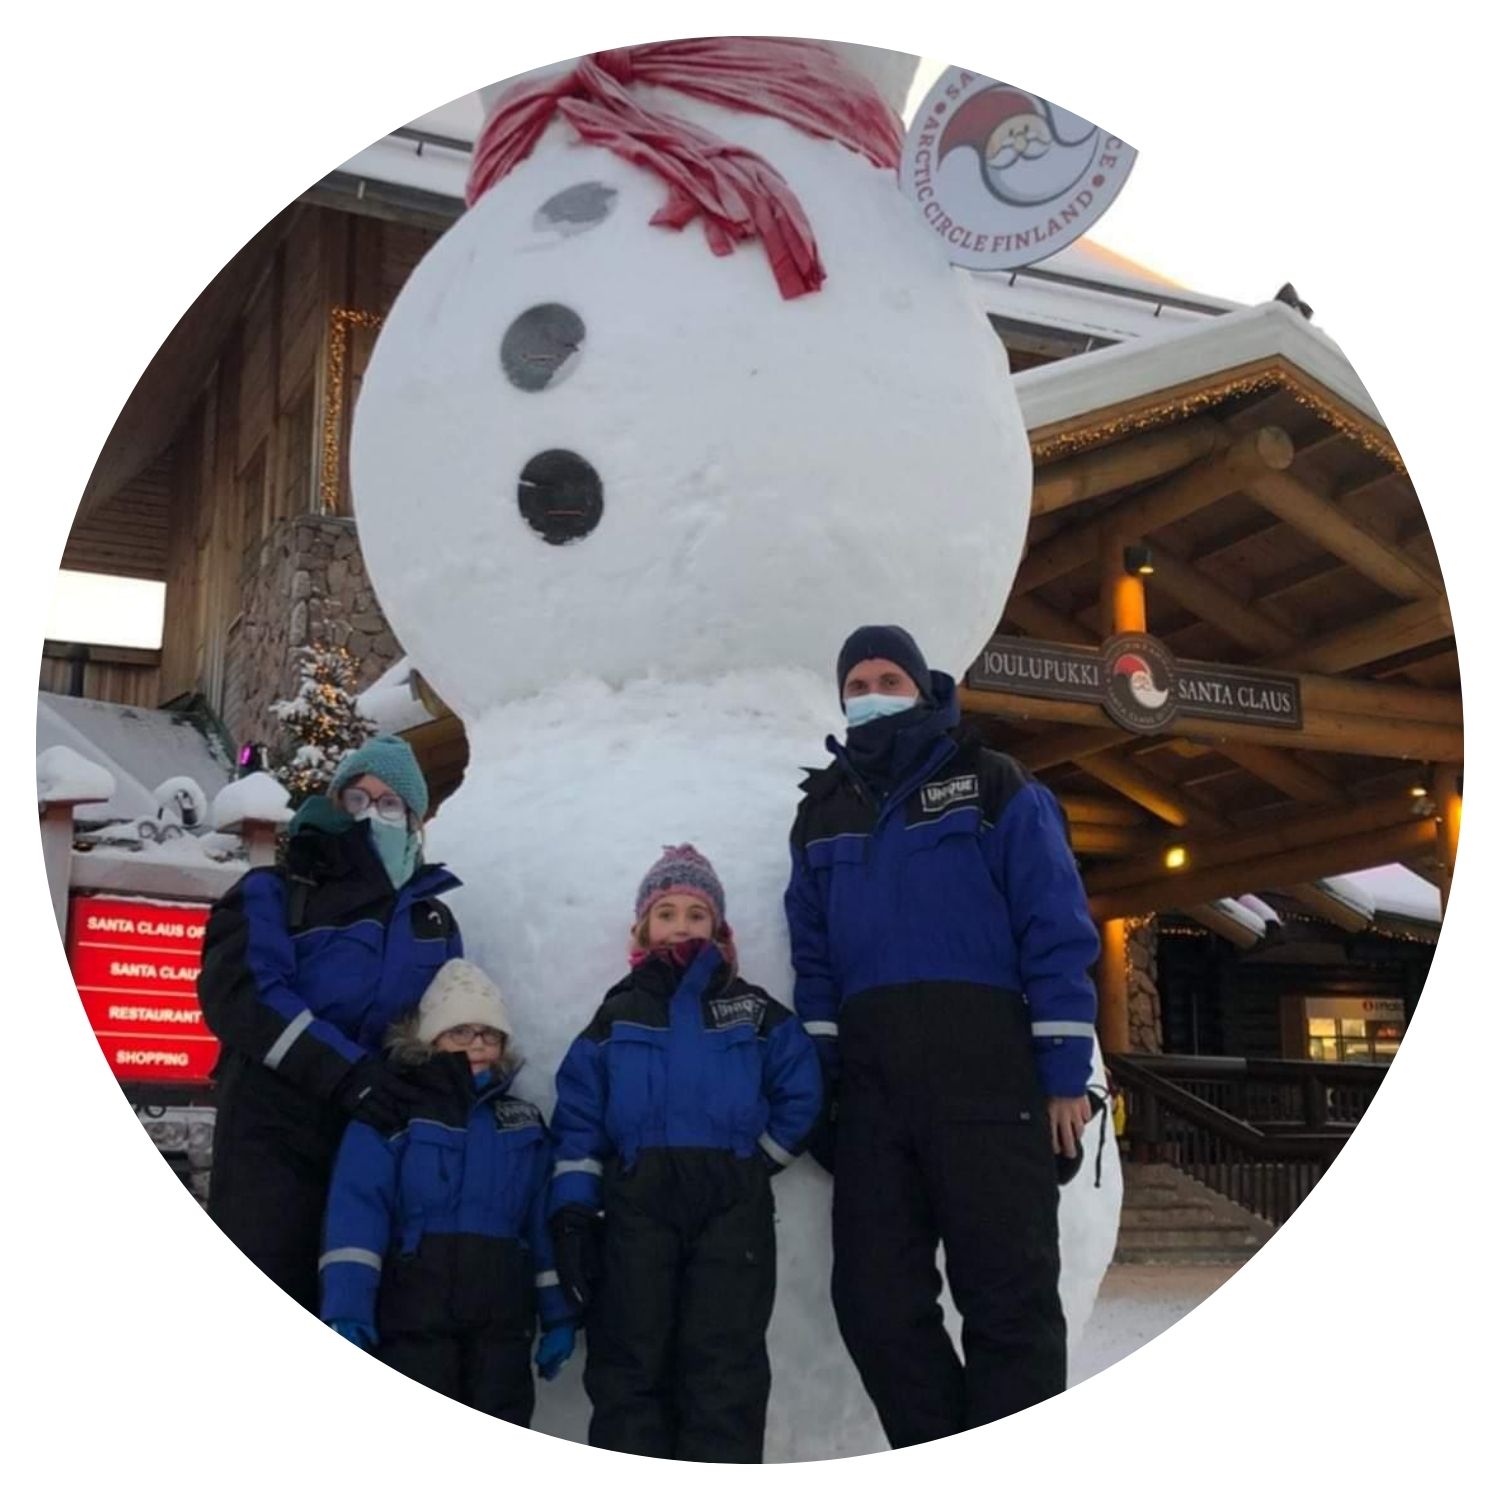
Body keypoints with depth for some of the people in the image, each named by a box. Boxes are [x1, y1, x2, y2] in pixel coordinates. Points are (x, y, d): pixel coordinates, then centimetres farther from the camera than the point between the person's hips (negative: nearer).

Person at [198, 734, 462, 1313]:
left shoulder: (433, 921, 24)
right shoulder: (272, 893, 11)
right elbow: (239, 992, -7)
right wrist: (342, 1071, -19)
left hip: (380, 1133, 4)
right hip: (275, 1127, -4)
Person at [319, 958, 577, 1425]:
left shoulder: (524, 1125, 16)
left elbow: (545, 1225, 17)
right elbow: (355, 1212, -10)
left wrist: (557, 1314, 12)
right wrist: (347, 1309, -22)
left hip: (502, 1318, 4)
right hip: (414, 1315, -4)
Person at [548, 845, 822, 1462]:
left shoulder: (754, 1011, 15)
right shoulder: (616, 1018, 16)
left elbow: (800, 1093, 12)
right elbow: (579, 1117, 8)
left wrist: (758, 1161, 3)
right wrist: (572, 1210, -3)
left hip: (731, 1206, -1)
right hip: (637, 1206, 1)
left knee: (725, 1366, -6)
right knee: (629, 1364, -3)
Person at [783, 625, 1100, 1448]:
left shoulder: (993, 787, 5)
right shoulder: (822, 813, 19)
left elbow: (1056, 931, -1)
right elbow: (814, 958, 16)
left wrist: (1065, 1071, -8)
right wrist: (817, 1076, 6)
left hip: (987, 1076, -4)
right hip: (872, 1084, 5)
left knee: (1009, 1294, -2)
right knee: (876, 1298, 4)